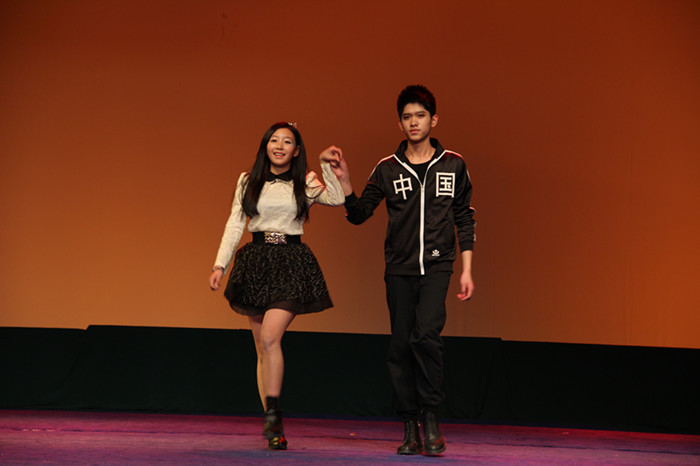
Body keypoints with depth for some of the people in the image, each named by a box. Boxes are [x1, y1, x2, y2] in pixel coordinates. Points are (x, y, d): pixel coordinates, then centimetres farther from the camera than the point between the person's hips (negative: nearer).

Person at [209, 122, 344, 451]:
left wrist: (328, 166, -15)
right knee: (262, 347, 3)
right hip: (256, 263, 3)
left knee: (270, 338, -21)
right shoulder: (248, 182, 10)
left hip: (291, 265, -2)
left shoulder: (305, 184, 6)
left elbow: (337, 200, -9)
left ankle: (272, 410, -12)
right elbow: (234, 225, 9)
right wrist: (220, 265, 2)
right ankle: (273, 426, 8)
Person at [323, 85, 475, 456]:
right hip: (399, 269, 2)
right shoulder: (387, 170, 5)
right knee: (401, 345, 1)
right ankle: (410, 427, 10)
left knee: (426, 334, -21)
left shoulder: (452, 165, 5)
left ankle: (432, 416, -8)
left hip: (436, 266, -2)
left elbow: (464, 219, 9)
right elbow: (359, 214, 3)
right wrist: (344, 181, -14)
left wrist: (467, 270, 4)